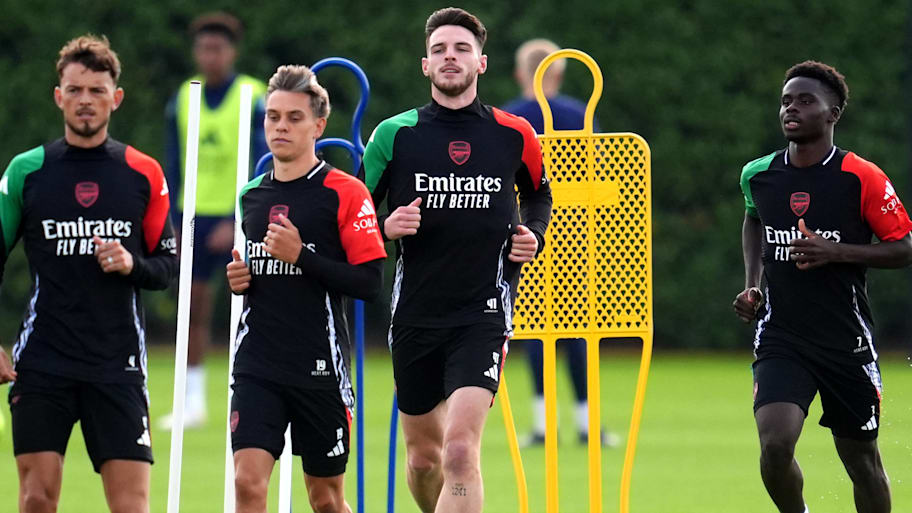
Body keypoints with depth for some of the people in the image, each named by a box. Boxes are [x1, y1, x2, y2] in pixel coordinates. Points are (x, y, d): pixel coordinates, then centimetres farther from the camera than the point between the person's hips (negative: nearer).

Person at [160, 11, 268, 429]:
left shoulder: (254, 100, -10)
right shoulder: (182, 101, 3)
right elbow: (175, 164, 10)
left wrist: (235, 223, -22)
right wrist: (177, 225, 6)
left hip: (243, 220, -4)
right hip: (197, 216, 4)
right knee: (194, 306, 1)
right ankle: (193, 405, 6)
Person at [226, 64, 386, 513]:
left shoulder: (345, 193, -6)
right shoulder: (251, 196, 12)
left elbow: (369, 283, -12)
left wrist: (300, 256, -19)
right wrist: (237, 280, 6)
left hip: (320, 367, -4)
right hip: (257, 367, 4)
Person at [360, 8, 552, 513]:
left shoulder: (514, 135, 3)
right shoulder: (395, 134, 1)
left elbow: (539, 193, 23)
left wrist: (533, 234, 3)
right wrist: (386, 228, -14)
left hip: (483, 314, -2)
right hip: (415, 314, 2)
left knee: (460, 450, -19)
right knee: (424, 457, 11)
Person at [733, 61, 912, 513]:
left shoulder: (862, 179, -8)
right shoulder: (757, 175, 3)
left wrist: (837, 252, -19)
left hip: (847, 340, -1)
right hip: (780, 338, 1)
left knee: (861, 458, 9)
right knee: (774, 444, -20)